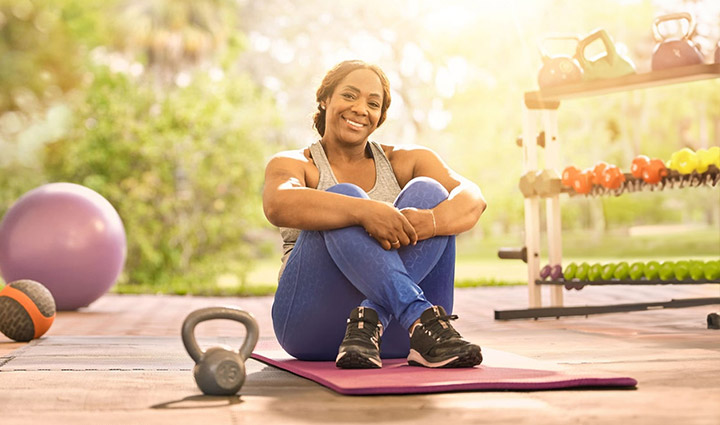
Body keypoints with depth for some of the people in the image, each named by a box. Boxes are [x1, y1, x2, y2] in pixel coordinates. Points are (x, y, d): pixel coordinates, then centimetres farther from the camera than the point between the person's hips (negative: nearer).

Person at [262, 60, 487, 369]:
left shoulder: (405, 161, 14)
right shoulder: (293, 164, 6)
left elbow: (473, 199, -5)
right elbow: (278, 205, -20)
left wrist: (429, 221, -28)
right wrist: (365, 211, -35)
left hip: (396, 331, 2)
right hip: (314, 325, -2)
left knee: (427, 191, -16)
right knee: (343, 198, -25)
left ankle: (370, 322, -34)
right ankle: (424, 321, -43)